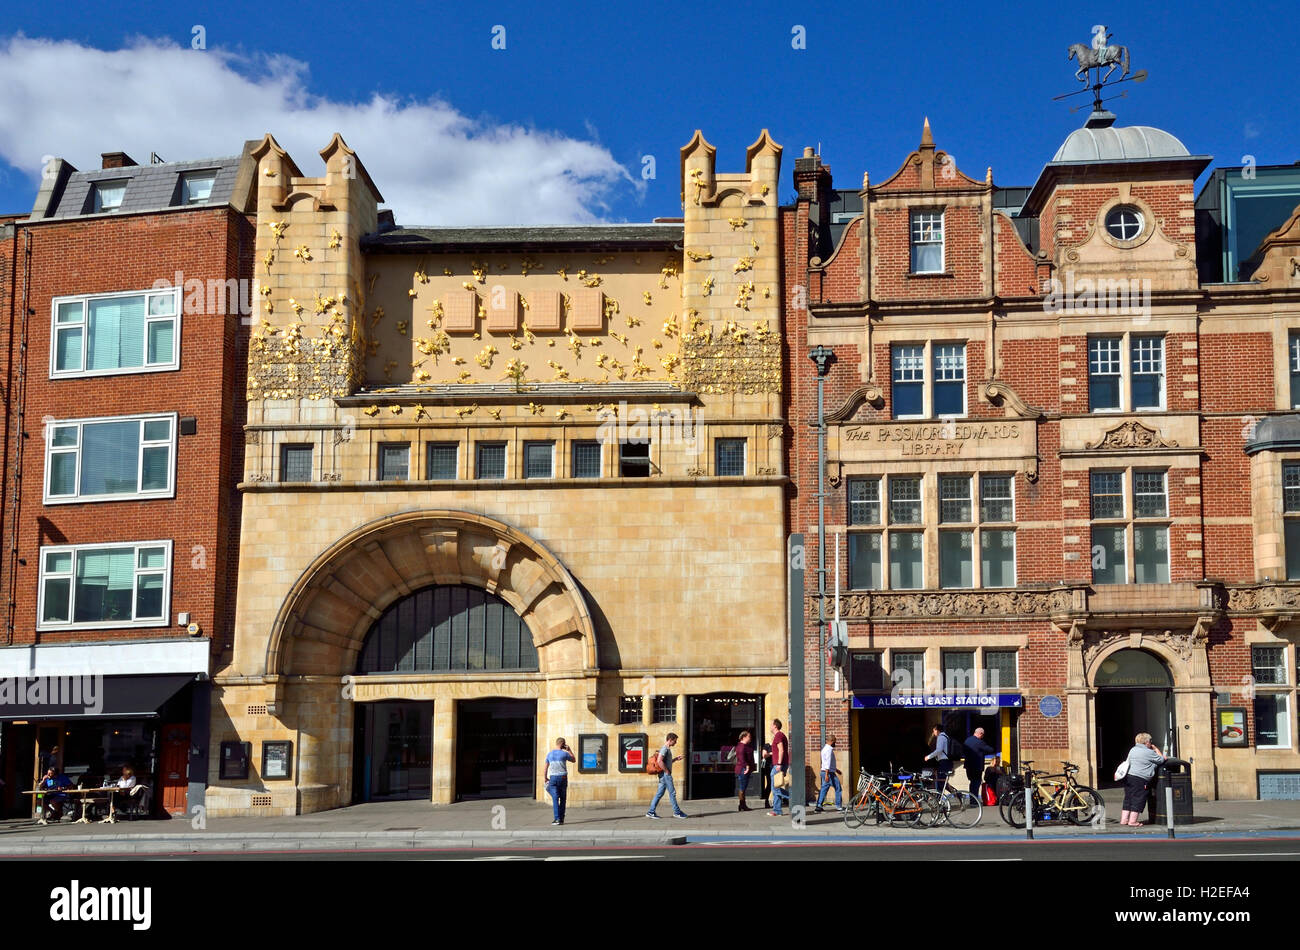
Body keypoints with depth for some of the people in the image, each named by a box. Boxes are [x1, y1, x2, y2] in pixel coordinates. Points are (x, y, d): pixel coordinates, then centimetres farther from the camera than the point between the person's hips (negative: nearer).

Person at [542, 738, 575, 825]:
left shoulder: (549, 754, 6)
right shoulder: (564, 753, -3)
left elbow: (546, 767, 12)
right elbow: (574, 760, 14)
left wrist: (545, 777, 23)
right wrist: (569, 750, 18)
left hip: (553, 778, 1)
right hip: (563, 777, -1)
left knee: (555, 799, -4)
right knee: (563, 799, 9)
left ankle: (557, 819, -14)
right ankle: (561, 818, 10)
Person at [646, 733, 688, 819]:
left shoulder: (668, 749, 18)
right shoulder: (664, 749, -14)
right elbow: (660, 761, -25)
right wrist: (667, 771, -18)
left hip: (664, 776, 10)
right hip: (665, 774, -10)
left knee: (660, 793, 8)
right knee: (672, 793, -3)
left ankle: (651, 812, 7)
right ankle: (677, 812, 4)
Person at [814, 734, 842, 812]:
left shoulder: (824, 748, 17)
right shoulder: (829, 749, -15)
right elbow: (828, 762, -23)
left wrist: (835, 769, 35)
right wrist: (827, 774, -28)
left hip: (824, 772, 10)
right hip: (829, 772, -10)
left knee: (824, 789, 7)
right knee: (838, 788, -1)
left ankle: (818, 806, 2)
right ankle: (838, 806, 2)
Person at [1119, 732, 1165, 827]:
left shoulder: (1132, 750, 14)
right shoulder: (1149, 752, -7)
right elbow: (1161, 760, 4)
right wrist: (1156, 749, 16)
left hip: (1128, 776, 8)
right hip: (1140, 779, -8)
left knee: (1128, 799, 13)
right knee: (1137, 799, -1)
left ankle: (1124, 819, 15)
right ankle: (1132, 821, -1)